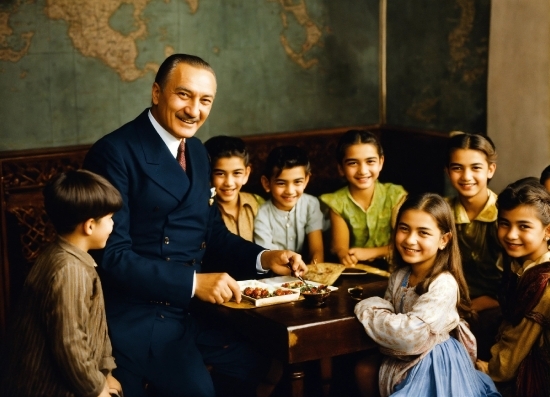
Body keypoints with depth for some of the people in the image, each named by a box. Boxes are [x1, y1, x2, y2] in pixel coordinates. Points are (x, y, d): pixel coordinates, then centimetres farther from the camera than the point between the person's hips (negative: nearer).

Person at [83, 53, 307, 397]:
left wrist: (264, 258, -3)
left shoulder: (197, 153, 11)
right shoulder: (115, 153, -15)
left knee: (256, 369, 3)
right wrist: (193, 281, -27)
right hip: (138, 316, -8)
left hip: (192, 311, 8)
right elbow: (112, 255, -21)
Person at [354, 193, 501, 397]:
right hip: (402, 363, 7)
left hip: (431, 368, -7)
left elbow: (411, 335, -35)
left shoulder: (443, 284, -29)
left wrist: (367, 310, -23)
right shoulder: (399, 275, -3)